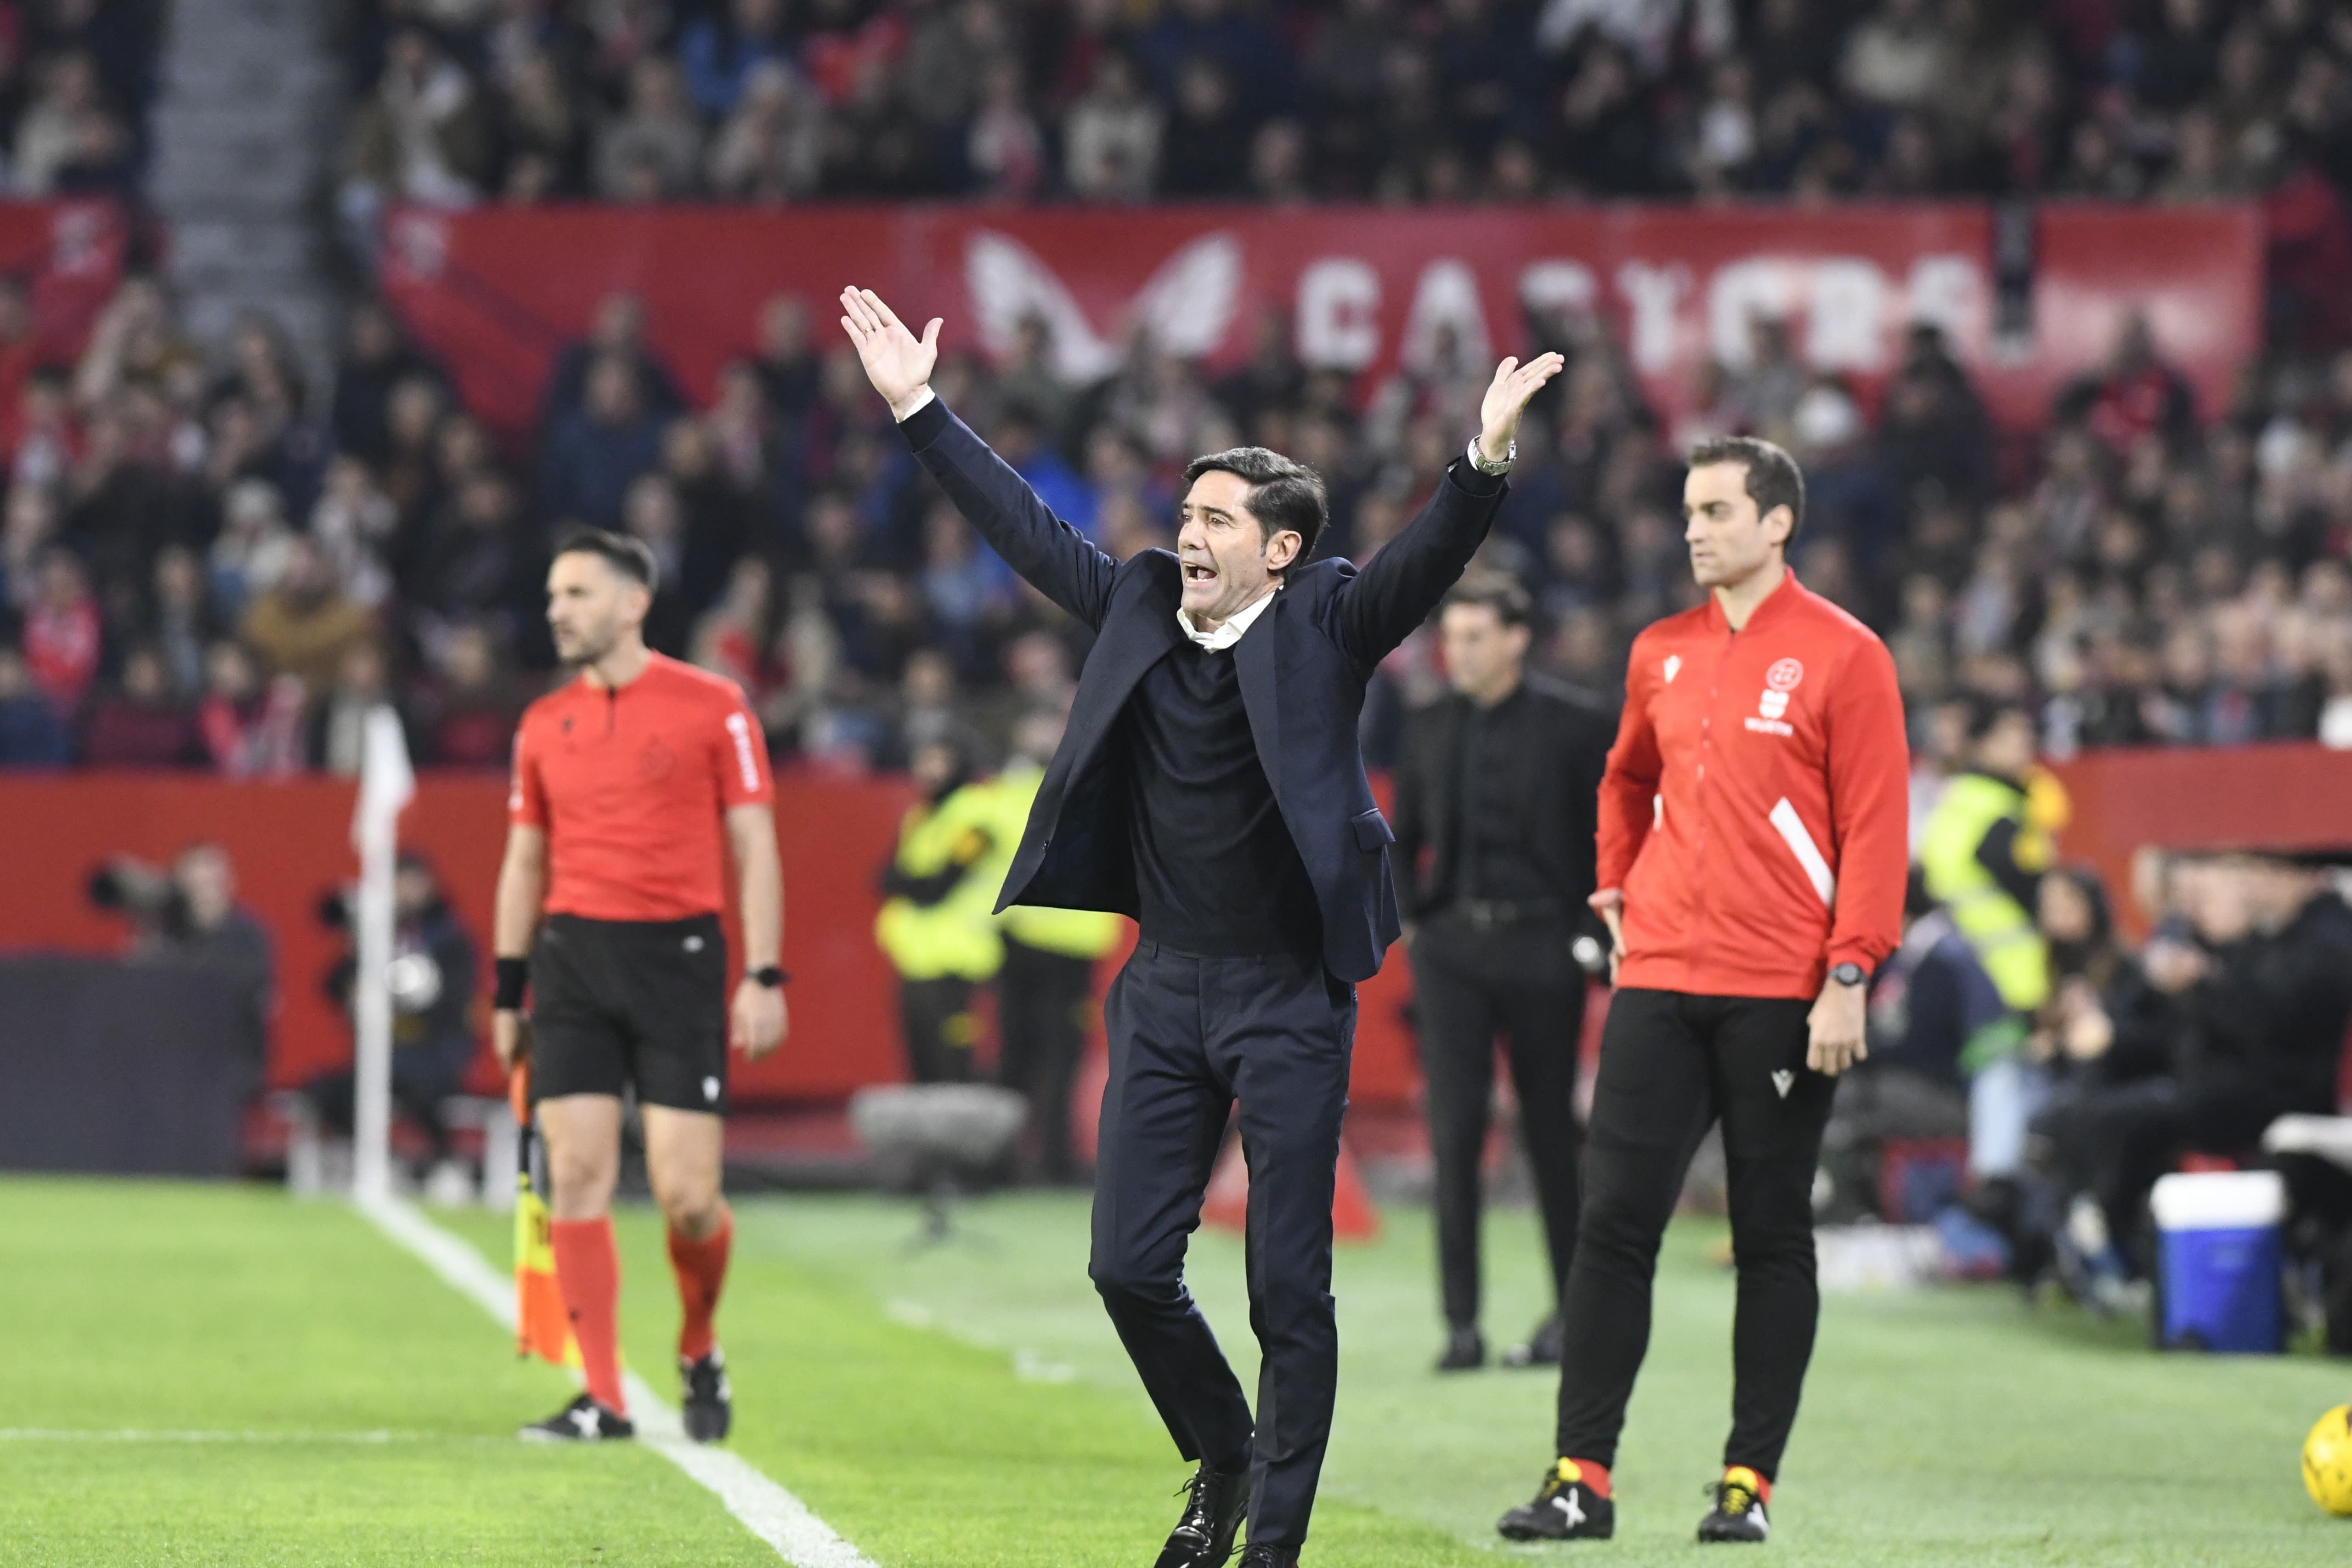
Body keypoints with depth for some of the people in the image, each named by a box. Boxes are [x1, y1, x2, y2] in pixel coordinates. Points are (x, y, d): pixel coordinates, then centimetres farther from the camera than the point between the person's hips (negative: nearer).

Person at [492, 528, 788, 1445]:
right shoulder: (544, 725, 11)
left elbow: (753, 847, -1)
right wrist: (507, 993, 14)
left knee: (686, 1195, -7)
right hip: (572, 960, 4)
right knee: (576, 1177, -4)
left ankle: (699, 1354, 21)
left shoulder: (711, 707, -1)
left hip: (678, 957, -4)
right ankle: (602, 1400, 1)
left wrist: (764, 979, -8)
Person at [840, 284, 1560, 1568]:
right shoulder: (1139, 605, 5)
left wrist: (1486, 460, -38)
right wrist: (915, 409, 11)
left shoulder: (1324, 624, -7)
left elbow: (1428, 559, -21)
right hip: (1166, 986, 5)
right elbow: (1023, 526, 12)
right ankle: (1222, 1456, 29)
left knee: (1288, 1288, -1)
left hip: (1292, 994, -5)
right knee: (1129, 1265, 5)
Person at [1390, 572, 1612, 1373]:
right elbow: (1402, 838, 19)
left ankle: (1571, 1313, 18)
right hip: (1452, 946, 3)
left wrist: (1590, 929, -5)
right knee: (1455, 1131, -6)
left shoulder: (1571, 727, -3)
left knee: (1551, 1129, 5)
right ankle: (1461, 1322, -5)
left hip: (1541, 946, -2)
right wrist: (1410, 920, 6)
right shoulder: (1429, 730, 8)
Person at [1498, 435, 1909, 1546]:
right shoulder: (1662, 654, 12)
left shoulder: (1842, 656, -4)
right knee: (1614, 1223, -2)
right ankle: (1582, 1476, -1)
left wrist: (1847, 977, -13)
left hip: (1782, 996, -4)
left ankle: (1749, 1483, 8)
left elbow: (1875, 825, -7)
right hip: (1660, 982, 4)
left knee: (1772, 1237, 2)